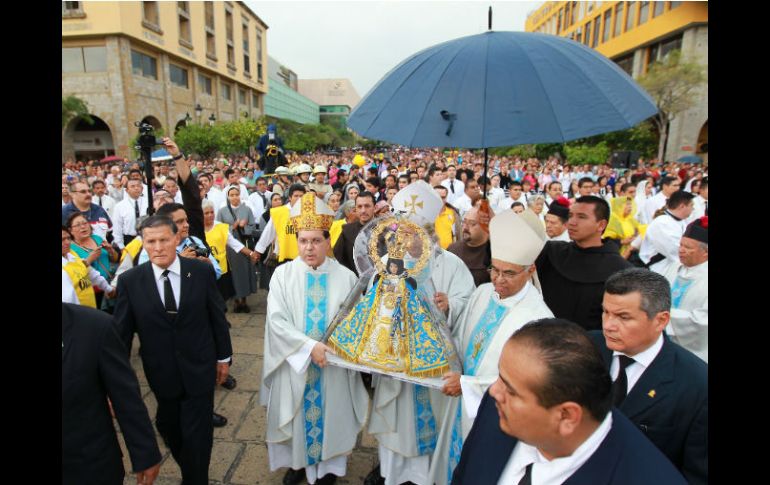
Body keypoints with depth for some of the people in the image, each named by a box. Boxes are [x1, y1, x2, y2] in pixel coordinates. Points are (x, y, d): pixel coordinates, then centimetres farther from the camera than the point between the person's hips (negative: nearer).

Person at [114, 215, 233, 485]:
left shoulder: (202, 271, -11)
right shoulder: (129, 281, -9)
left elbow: (217, 317, -2)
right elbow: (121, 332, -5)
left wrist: (224, 356, 4)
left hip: (199, 369, -2)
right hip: (161, 372, 2)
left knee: (198, 434, 6)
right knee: (170, 429, 20)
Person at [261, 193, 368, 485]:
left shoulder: (345, 277, -5)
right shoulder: (283, 274, -6)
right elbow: (276, 321, -12)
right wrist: (309, 346, -21)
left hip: (334, 366, 0)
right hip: (295, 364, 0)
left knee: (330, 415, 14)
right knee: (298, 417, 15)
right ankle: (297, 461, 40)